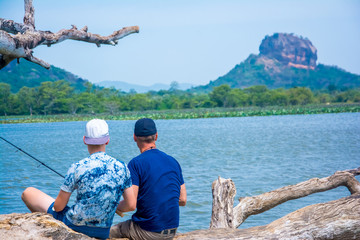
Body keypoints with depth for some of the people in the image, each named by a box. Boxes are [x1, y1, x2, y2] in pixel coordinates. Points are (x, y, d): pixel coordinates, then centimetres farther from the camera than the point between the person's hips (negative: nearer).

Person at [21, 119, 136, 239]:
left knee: (28, 192, 13)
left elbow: (58, 207, -12)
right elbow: (131, 206, -2)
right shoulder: (122, 168, -7)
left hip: (73, 226, -5)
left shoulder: (77, 168, -18)